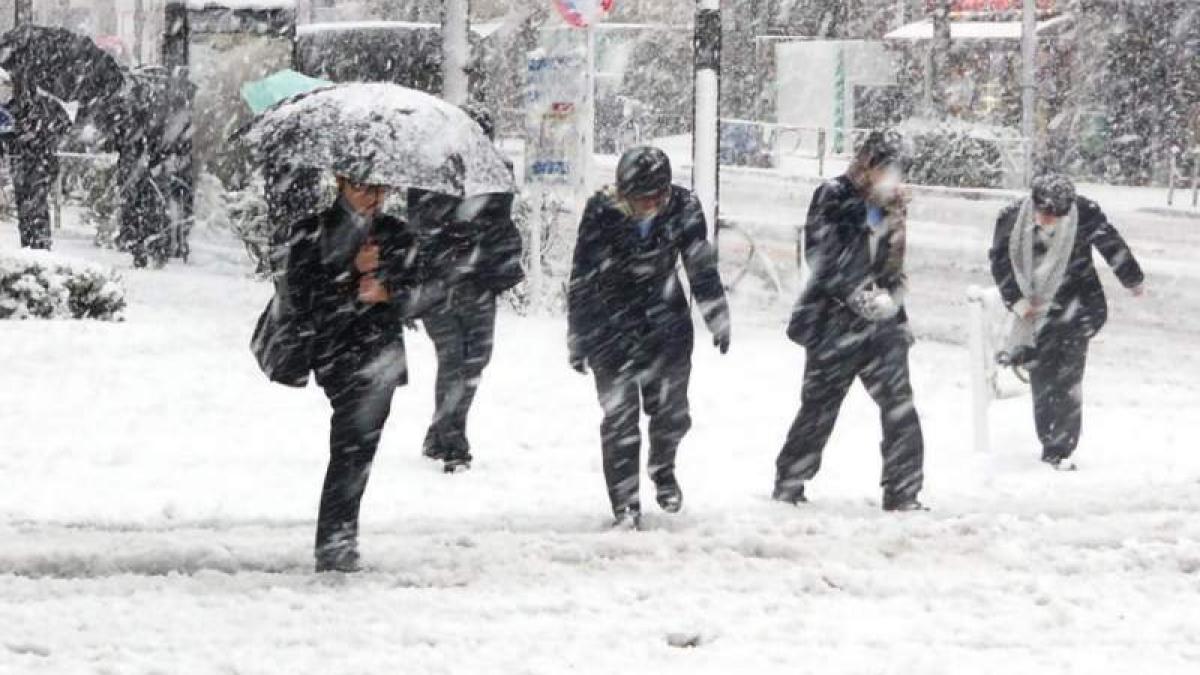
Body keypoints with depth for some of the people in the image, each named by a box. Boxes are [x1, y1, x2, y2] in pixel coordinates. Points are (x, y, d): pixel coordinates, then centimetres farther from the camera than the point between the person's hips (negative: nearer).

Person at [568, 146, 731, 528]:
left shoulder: (683, 208, -13)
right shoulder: (602, 213, -20)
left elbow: (702, 267, 2)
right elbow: (582, 278, -10)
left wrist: (718, 319, 9)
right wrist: (578, 338, -6)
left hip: (666, 320, 2)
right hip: (612, 322, -2)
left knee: (672, 411, 3)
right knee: (619, 418, -4)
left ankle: (662, 468, 35)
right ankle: (625, 508, 5)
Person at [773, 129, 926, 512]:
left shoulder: (893, 208, 12)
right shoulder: (834, 198, -7)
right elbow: (820, 256, -14)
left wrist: (891, 297, -1)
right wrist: (857, 294, -19)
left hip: (880, 323, 5)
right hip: (835, 321, -5)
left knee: (900, 408, -3)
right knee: (819, 407, 3)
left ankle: (903, 494, 2)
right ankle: (789, 483, 18)